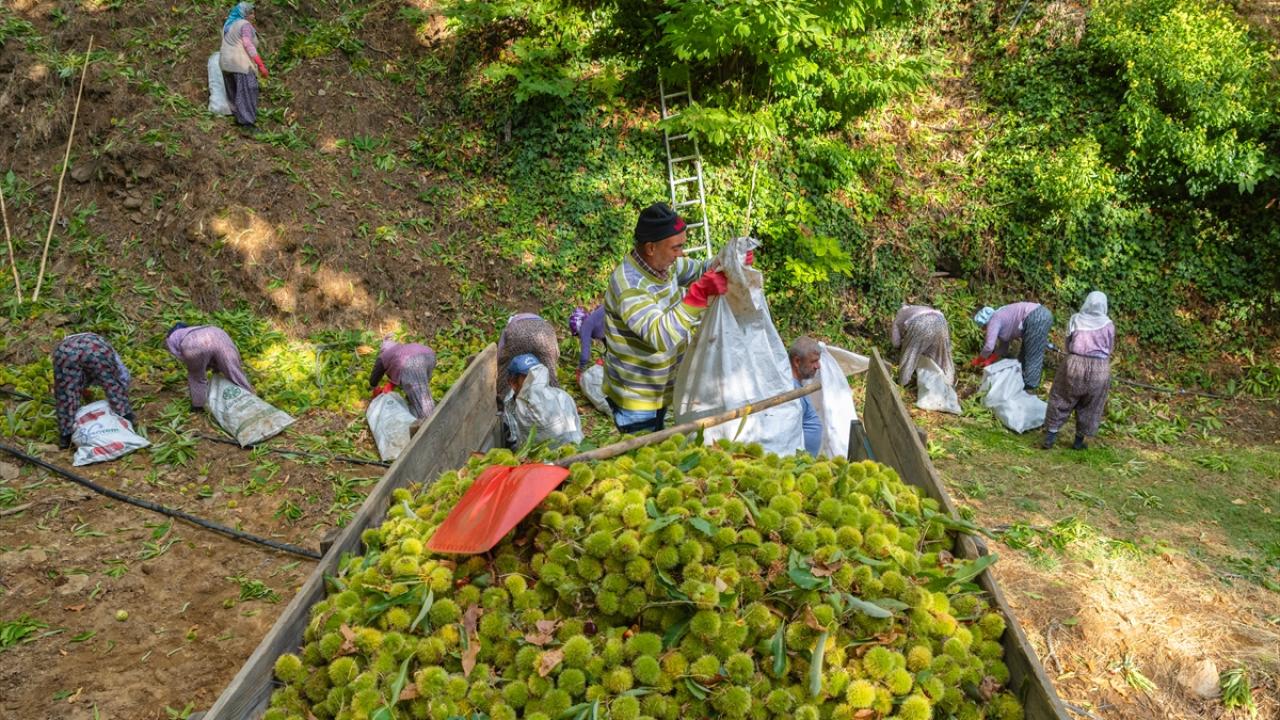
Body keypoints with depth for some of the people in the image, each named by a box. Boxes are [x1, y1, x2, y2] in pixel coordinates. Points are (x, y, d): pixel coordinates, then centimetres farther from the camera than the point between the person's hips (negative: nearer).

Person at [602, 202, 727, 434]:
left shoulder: (665, 262, -6)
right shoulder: (627, 284, -30)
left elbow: (698, 270, 11)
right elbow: (661, 336, -39)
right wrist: (699, 294, -45)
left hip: (661, 389, 8)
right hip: (634, 398, -8)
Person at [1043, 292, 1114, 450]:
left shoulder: (1075, 320, -2)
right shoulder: (1108, 324, -2)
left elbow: (1068, 344, 5)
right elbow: (1110, 349, 7)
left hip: (1075, 365, 0)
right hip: (1099, 370, 0)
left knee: (1061, 400, 12)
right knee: (1089, 407, 15)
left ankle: (1050, 437, 11)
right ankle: (1079, 440, 22)